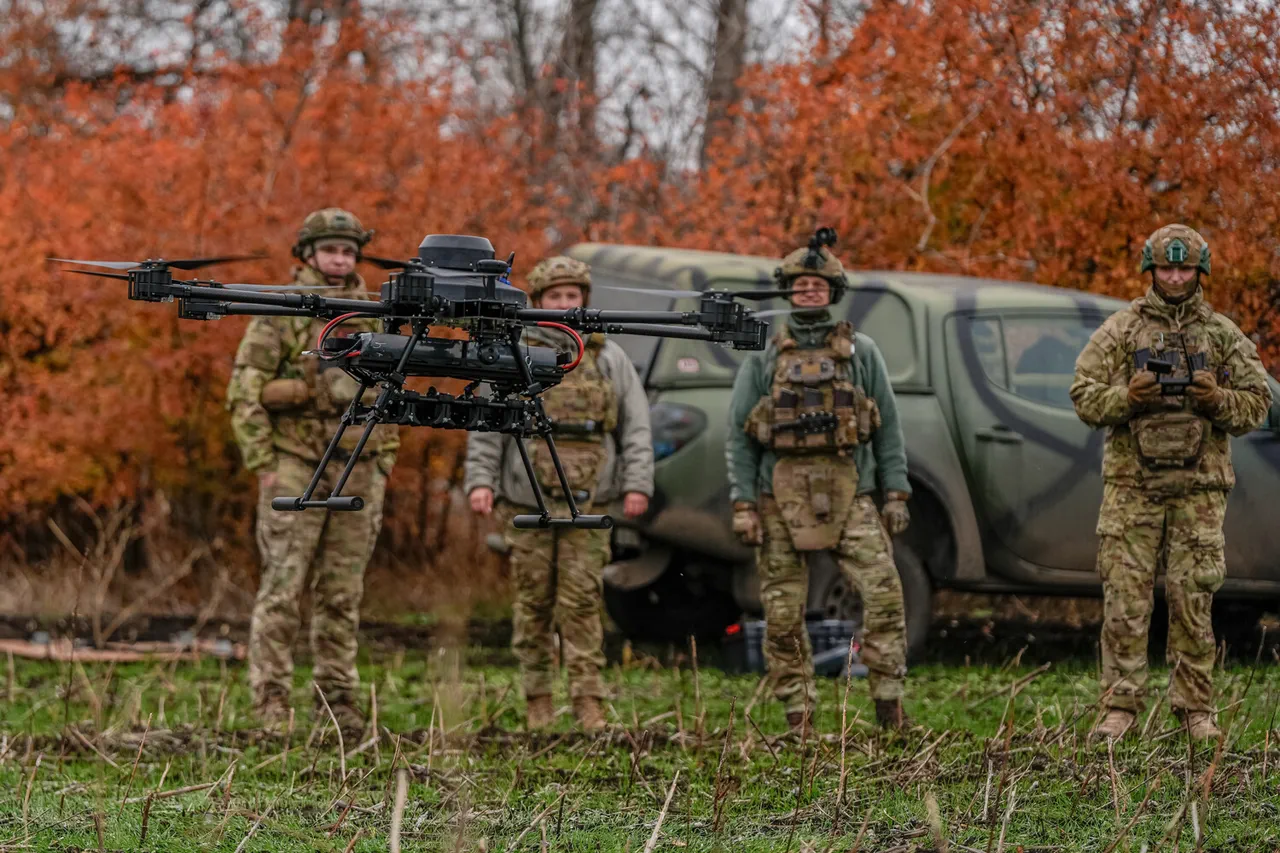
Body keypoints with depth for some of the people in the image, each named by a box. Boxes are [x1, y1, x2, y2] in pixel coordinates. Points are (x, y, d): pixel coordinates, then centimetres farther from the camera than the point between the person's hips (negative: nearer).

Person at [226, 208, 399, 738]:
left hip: (356, 470, 5)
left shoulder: (370, 319, 11)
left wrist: (382, 470, 11)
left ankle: (338, 700, 12)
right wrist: (263, 467, -13)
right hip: (295, 469, -5)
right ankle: (270, 704, -7)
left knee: (342, 594, 7)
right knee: (282, 589, -8)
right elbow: (244, 392, -8)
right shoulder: (280, 314, -4)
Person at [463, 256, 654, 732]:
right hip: (528, 499, 0)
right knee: (534, 602, 3)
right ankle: (537, 699, 10)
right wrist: (479, 480, -9)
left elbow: (636, 428, 8)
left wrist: (637, 484, -3)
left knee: (582, 602, -5)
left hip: (587, 502, 0)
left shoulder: (609, 359, 9)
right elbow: (485, 426, 3)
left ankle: (588, 703, -6)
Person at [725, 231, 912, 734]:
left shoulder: (861, 352, 10)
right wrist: (743, 505, -3)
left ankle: (889, 705, -10)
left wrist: (896, 494, 2)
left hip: (847, 492, 0)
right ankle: (798, 720, 8)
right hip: (782, 497, 1)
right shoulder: (764, 358, 9)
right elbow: (739, 436, 6)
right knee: (783, 612, 0)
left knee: (883, 590, -15)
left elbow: (888, 427, 10)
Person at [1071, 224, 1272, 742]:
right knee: (1125, 600, -3)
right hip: (1131, 485, 0)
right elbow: (1084, 397, 4)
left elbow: (1257, 405, 9)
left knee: (1193, 602, 1)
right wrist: (1127, 397, -15)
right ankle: (1120, 707, 2)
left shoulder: (1223, 336, 10)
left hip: (1198, 489, 1)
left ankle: (1195, 710, 6)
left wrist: (1218, 400, -12)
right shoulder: (1120, 330, 7)